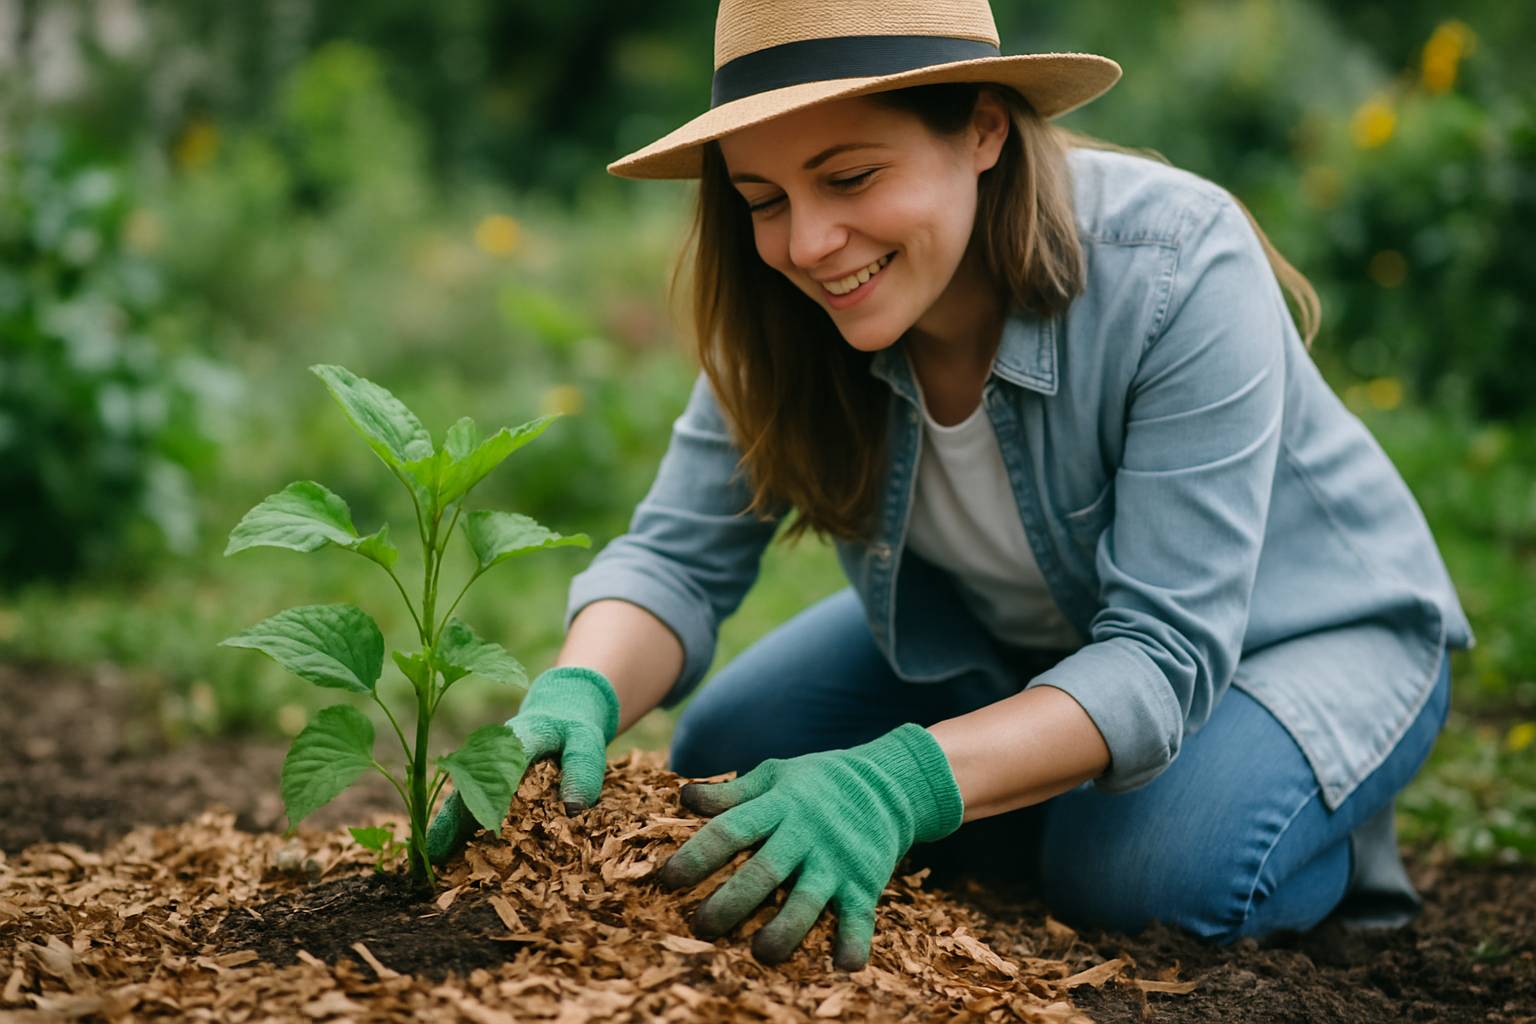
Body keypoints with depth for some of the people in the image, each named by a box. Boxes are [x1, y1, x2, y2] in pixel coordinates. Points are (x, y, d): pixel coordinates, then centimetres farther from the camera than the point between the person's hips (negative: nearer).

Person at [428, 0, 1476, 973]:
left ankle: (1328, 819, 1)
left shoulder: (1177, 272, -35)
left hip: (1300, 622, -5)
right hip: (1002, 635, 6)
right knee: (722, 754, -8)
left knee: (1153, 872, -33)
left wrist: (906, 782, -52)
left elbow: (1167, 654, -37)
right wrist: (580, 695, -43)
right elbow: (679, 556, -20)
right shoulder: (787, 314, -19)